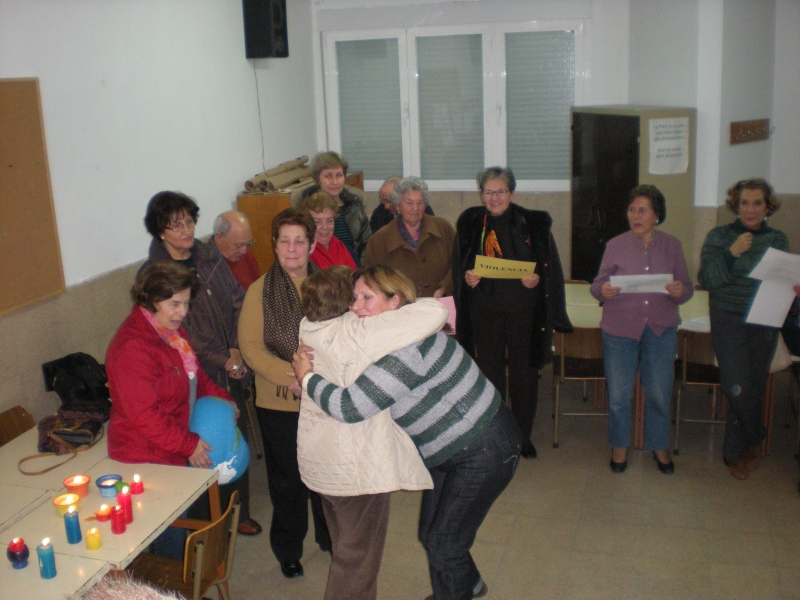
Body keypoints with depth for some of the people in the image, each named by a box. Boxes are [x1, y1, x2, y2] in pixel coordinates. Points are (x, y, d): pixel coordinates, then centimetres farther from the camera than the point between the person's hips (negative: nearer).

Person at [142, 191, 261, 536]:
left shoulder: (210, 257, 5)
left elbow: (237, 302, 5)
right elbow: (180, 331, -14)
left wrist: (235, 350, -7)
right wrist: (223, 360, -14)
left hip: (232, 369, 5)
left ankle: (239, 512, 31)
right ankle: (207, 520, 24)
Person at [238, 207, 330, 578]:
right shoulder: (260, 290, -8)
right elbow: (251, 346, -12)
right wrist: (290, 377, -24)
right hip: (278, 403, -2)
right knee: (287, 480, 13)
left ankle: (330, 537, 43)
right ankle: (288, 550, 35)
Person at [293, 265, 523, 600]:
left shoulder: (406, 348, -31)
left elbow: (350, 408, -35)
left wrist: (307, 377, -19)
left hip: (485, 452, -10)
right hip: (450, 450, 10)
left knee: (445, 545, 2)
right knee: (430, 534, 21)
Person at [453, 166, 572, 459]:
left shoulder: (534, 223, 2)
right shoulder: (470, 224, 6)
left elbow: (552, 267, 4)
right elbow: (458, 267, 11)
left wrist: (537, 278, -16)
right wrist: (467, 277, -10)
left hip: (524, 311, -1)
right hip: (485, 311, 1)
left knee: (524, 374, 6)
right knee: (489, 372, 4)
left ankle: (523, 436, 21)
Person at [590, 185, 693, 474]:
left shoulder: (671, 245, 5)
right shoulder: (615, 245, 2)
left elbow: (687, 287, 3)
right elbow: (598, 284, 1)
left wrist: (680, 291, -20)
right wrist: (603, 290, -22)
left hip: (661, 329, 1)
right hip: (620, 328, -1)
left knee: (659, 393, 6)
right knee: (619, 393, 4)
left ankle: (659, 445, 28)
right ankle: (620, 445, 25)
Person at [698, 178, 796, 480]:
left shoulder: (777, 239, 8)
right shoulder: (719, 236, 0)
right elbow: (707, 280, -8)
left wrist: (793, 289, -10)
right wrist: (732, 253, -19)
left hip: (764, 323, 2)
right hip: (728, 320, -2)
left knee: (752, 386, 2)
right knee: (740, 388, -11)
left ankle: (734, 452, 21)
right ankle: (755, 438, 18)